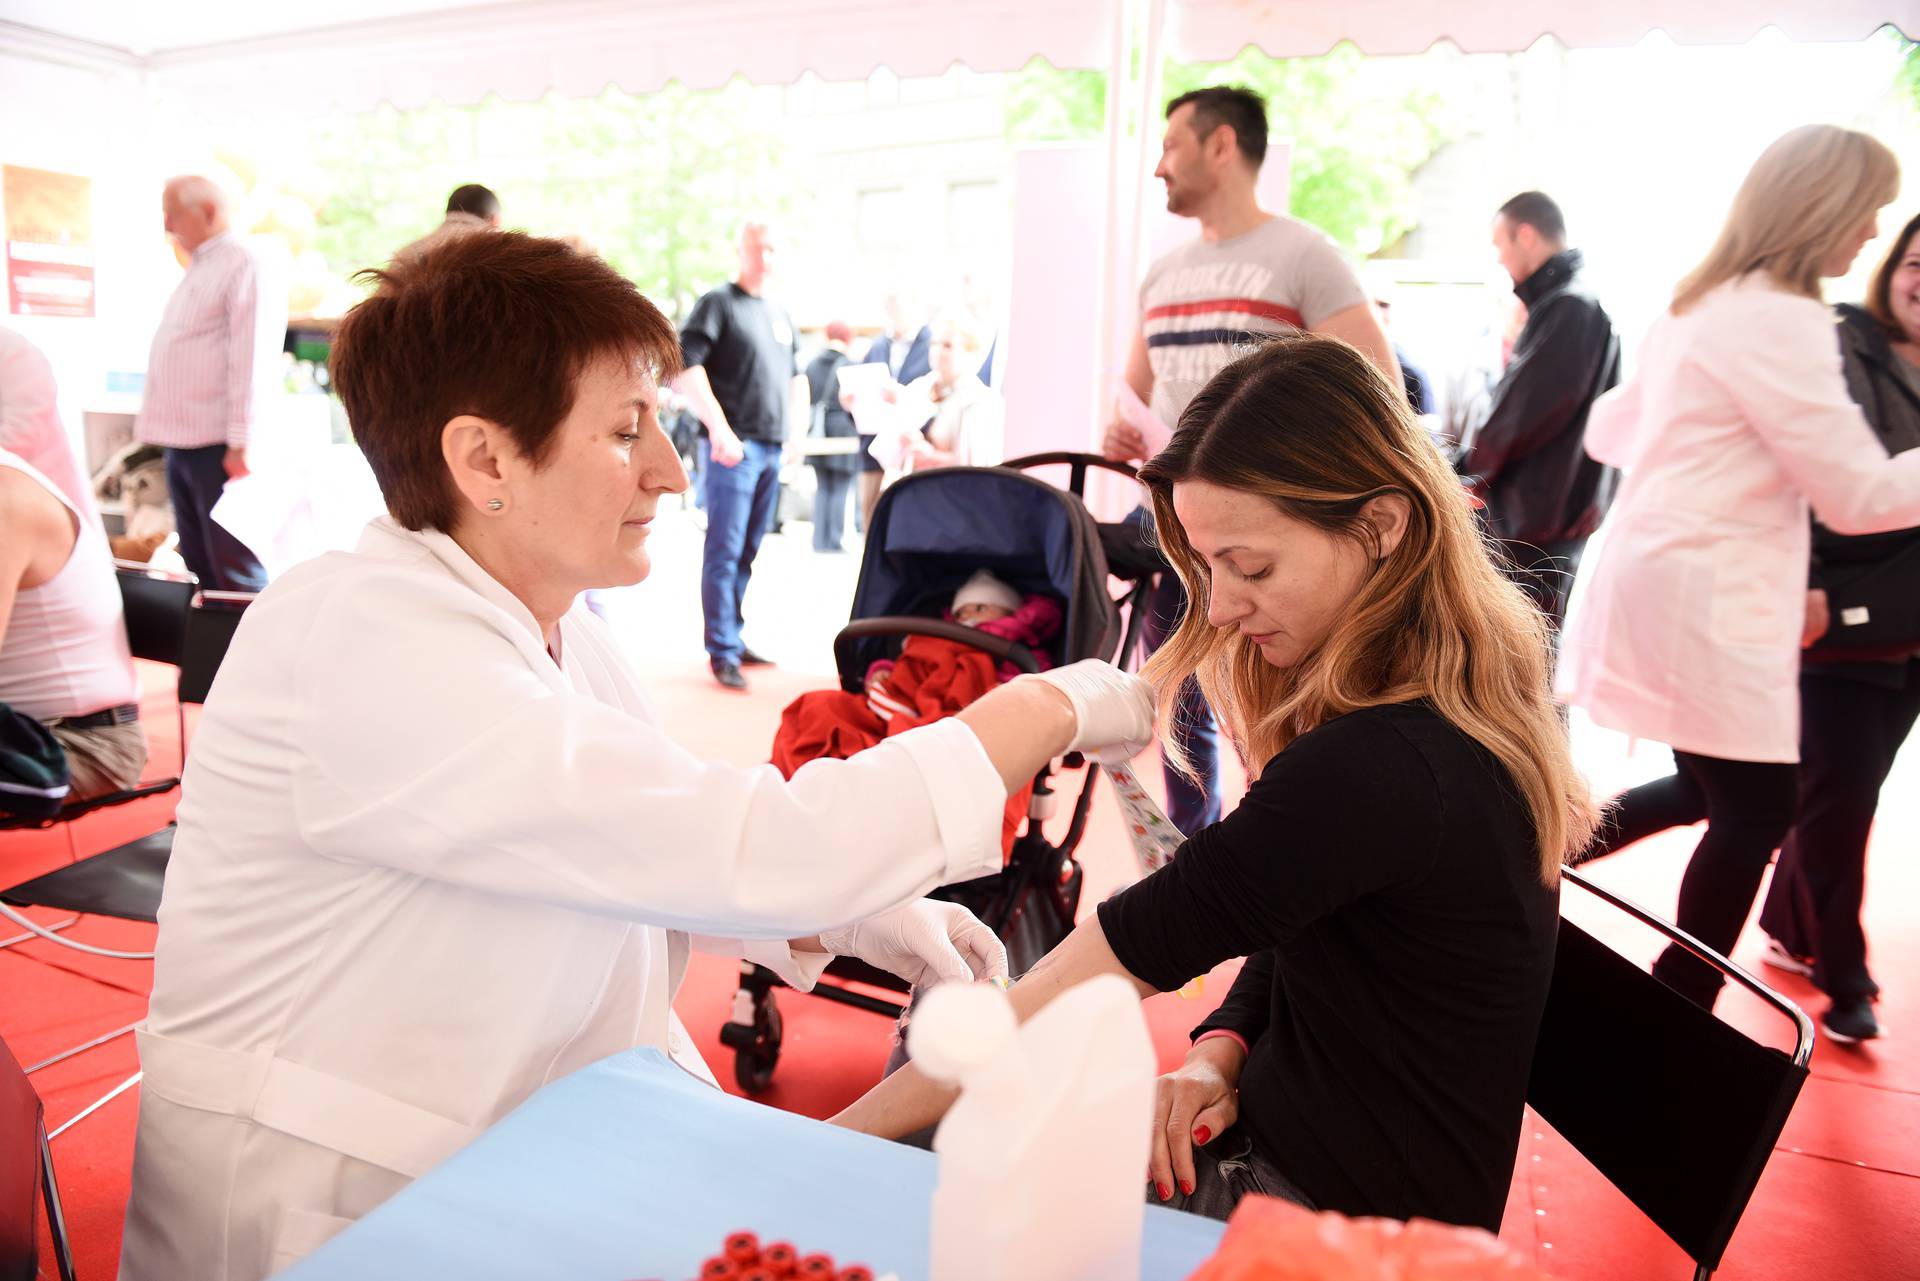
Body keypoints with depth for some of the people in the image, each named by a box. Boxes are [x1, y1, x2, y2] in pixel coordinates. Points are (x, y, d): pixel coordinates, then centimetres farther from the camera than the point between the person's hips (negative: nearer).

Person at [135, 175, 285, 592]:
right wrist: (168, 433, 20)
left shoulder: (244, 265, -8)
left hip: (220, 448, -9)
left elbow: (250, 359, -16)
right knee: (200, 570, 14)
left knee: (236, 574, -8)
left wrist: (241, 444, -20)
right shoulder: (200, 269, 21)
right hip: (182, 444, 10)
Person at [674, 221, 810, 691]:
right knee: (724, 550, -7)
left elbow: (797, 378, 28)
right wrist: (719, 428, -19)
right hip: (735, 445, -7)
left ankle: (733, 640, 20)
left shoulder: (780, 314, 20)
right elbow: (687, 367, -12)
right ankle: (723, 652, -4)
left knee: (749, 552, 11)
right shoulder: (719, 303, -2)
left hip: (772, 448, 7)